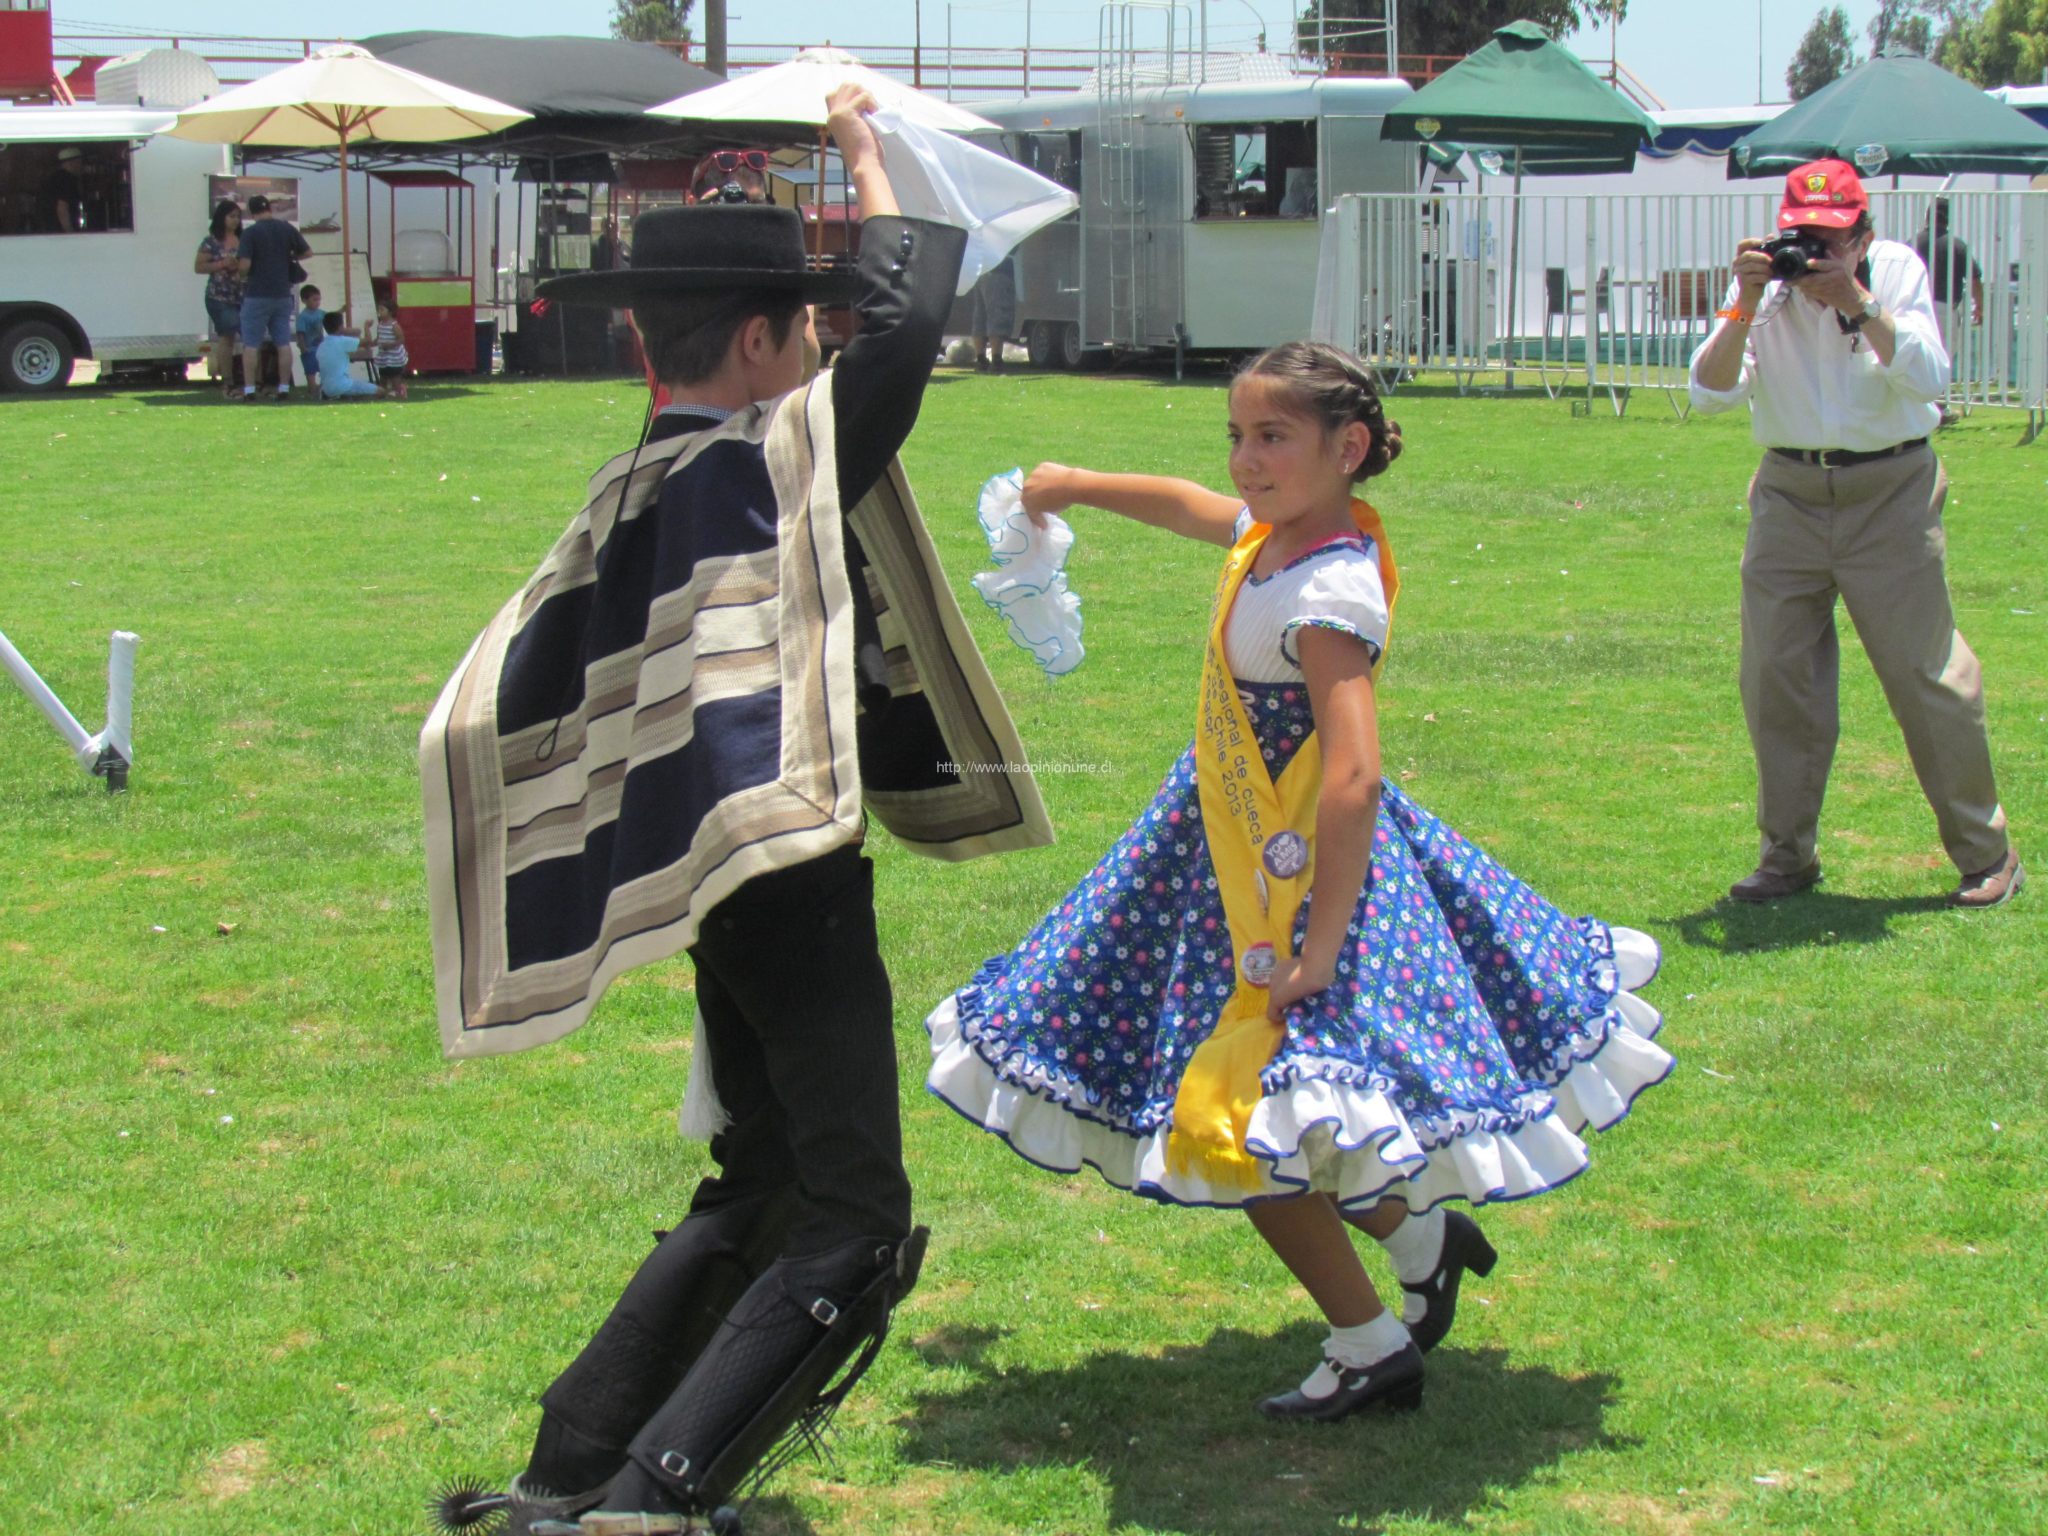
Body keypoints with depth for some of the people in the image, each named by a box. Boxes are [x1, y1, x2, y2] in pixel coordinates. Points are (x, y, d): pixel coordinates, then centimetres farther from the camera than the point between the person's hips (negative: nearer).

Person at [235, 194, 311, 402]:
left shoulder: (250, 232, -10)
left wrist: (243, 275, 5)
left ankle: (249, 389, -2)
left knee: (250, 344, 1)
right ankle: (284, 387, 6)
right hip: (283, 294, 4)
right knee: (283, 343, 7)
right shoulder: (287, 229, 3)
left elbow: (244, 264, -17)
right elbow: (308, 252, 9)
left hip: (257, 294, -4)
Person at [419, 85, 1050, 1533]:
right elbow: (909, 313, -7)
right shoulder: (779, 460, -12)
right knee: (850, 1226, -5)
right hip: (795, 885, -9)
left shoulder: (624, 498, 9)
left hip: (705, 884, 9)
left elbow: (499, 707, 10)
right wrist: (869, 157, 6)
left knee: (757, 1193, 22)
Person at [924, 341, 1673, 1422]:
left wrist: (1318, 947, -31)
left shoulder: (1329, 593, -25)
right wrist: (1075, 485, 38)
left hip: (1304, 872, -9)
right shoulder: (1273, 531, 3)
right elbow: (1186, 505, 28)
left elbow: (1352, 779, -32)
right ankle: (1419, 1231, 34)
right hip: (1236, 856, 9)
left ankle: (1371, 1348, 10)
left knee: (1250, 1129, -6)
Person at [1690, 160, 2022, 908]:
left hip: (1890, 492, -2)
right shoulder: (1768, 285, -3)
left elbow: (1928, 377, -19)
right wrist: (1746, 306, -23)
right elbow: (1710, 392, -12)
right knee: (1775, 677, 1)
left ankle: (1985, 852, 11)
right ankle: (1788, 852, 14)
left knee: (1928, 673, -1)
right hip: (1790, 494, 2)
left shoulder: (1897, 270, -6)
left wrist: (1857, 301, -26)